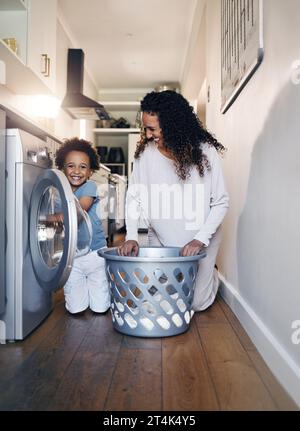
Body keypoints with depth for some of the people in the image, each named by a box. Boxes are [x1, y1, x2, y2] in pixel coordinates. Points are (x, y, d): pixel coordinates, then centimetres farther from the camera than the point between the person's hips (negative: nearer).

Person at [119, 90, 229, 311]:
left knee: (195, 302, 4)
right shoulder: (145, 153, -11)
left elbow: (221, 202, -13)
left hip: (200, 240, -2)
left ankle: (211, 275, 38)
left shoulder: (205, 152, -17)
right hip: (159, 239, 3)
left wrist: (200, 239, -22)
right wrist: (131, 236, -14)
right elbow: (133, 197, -4)